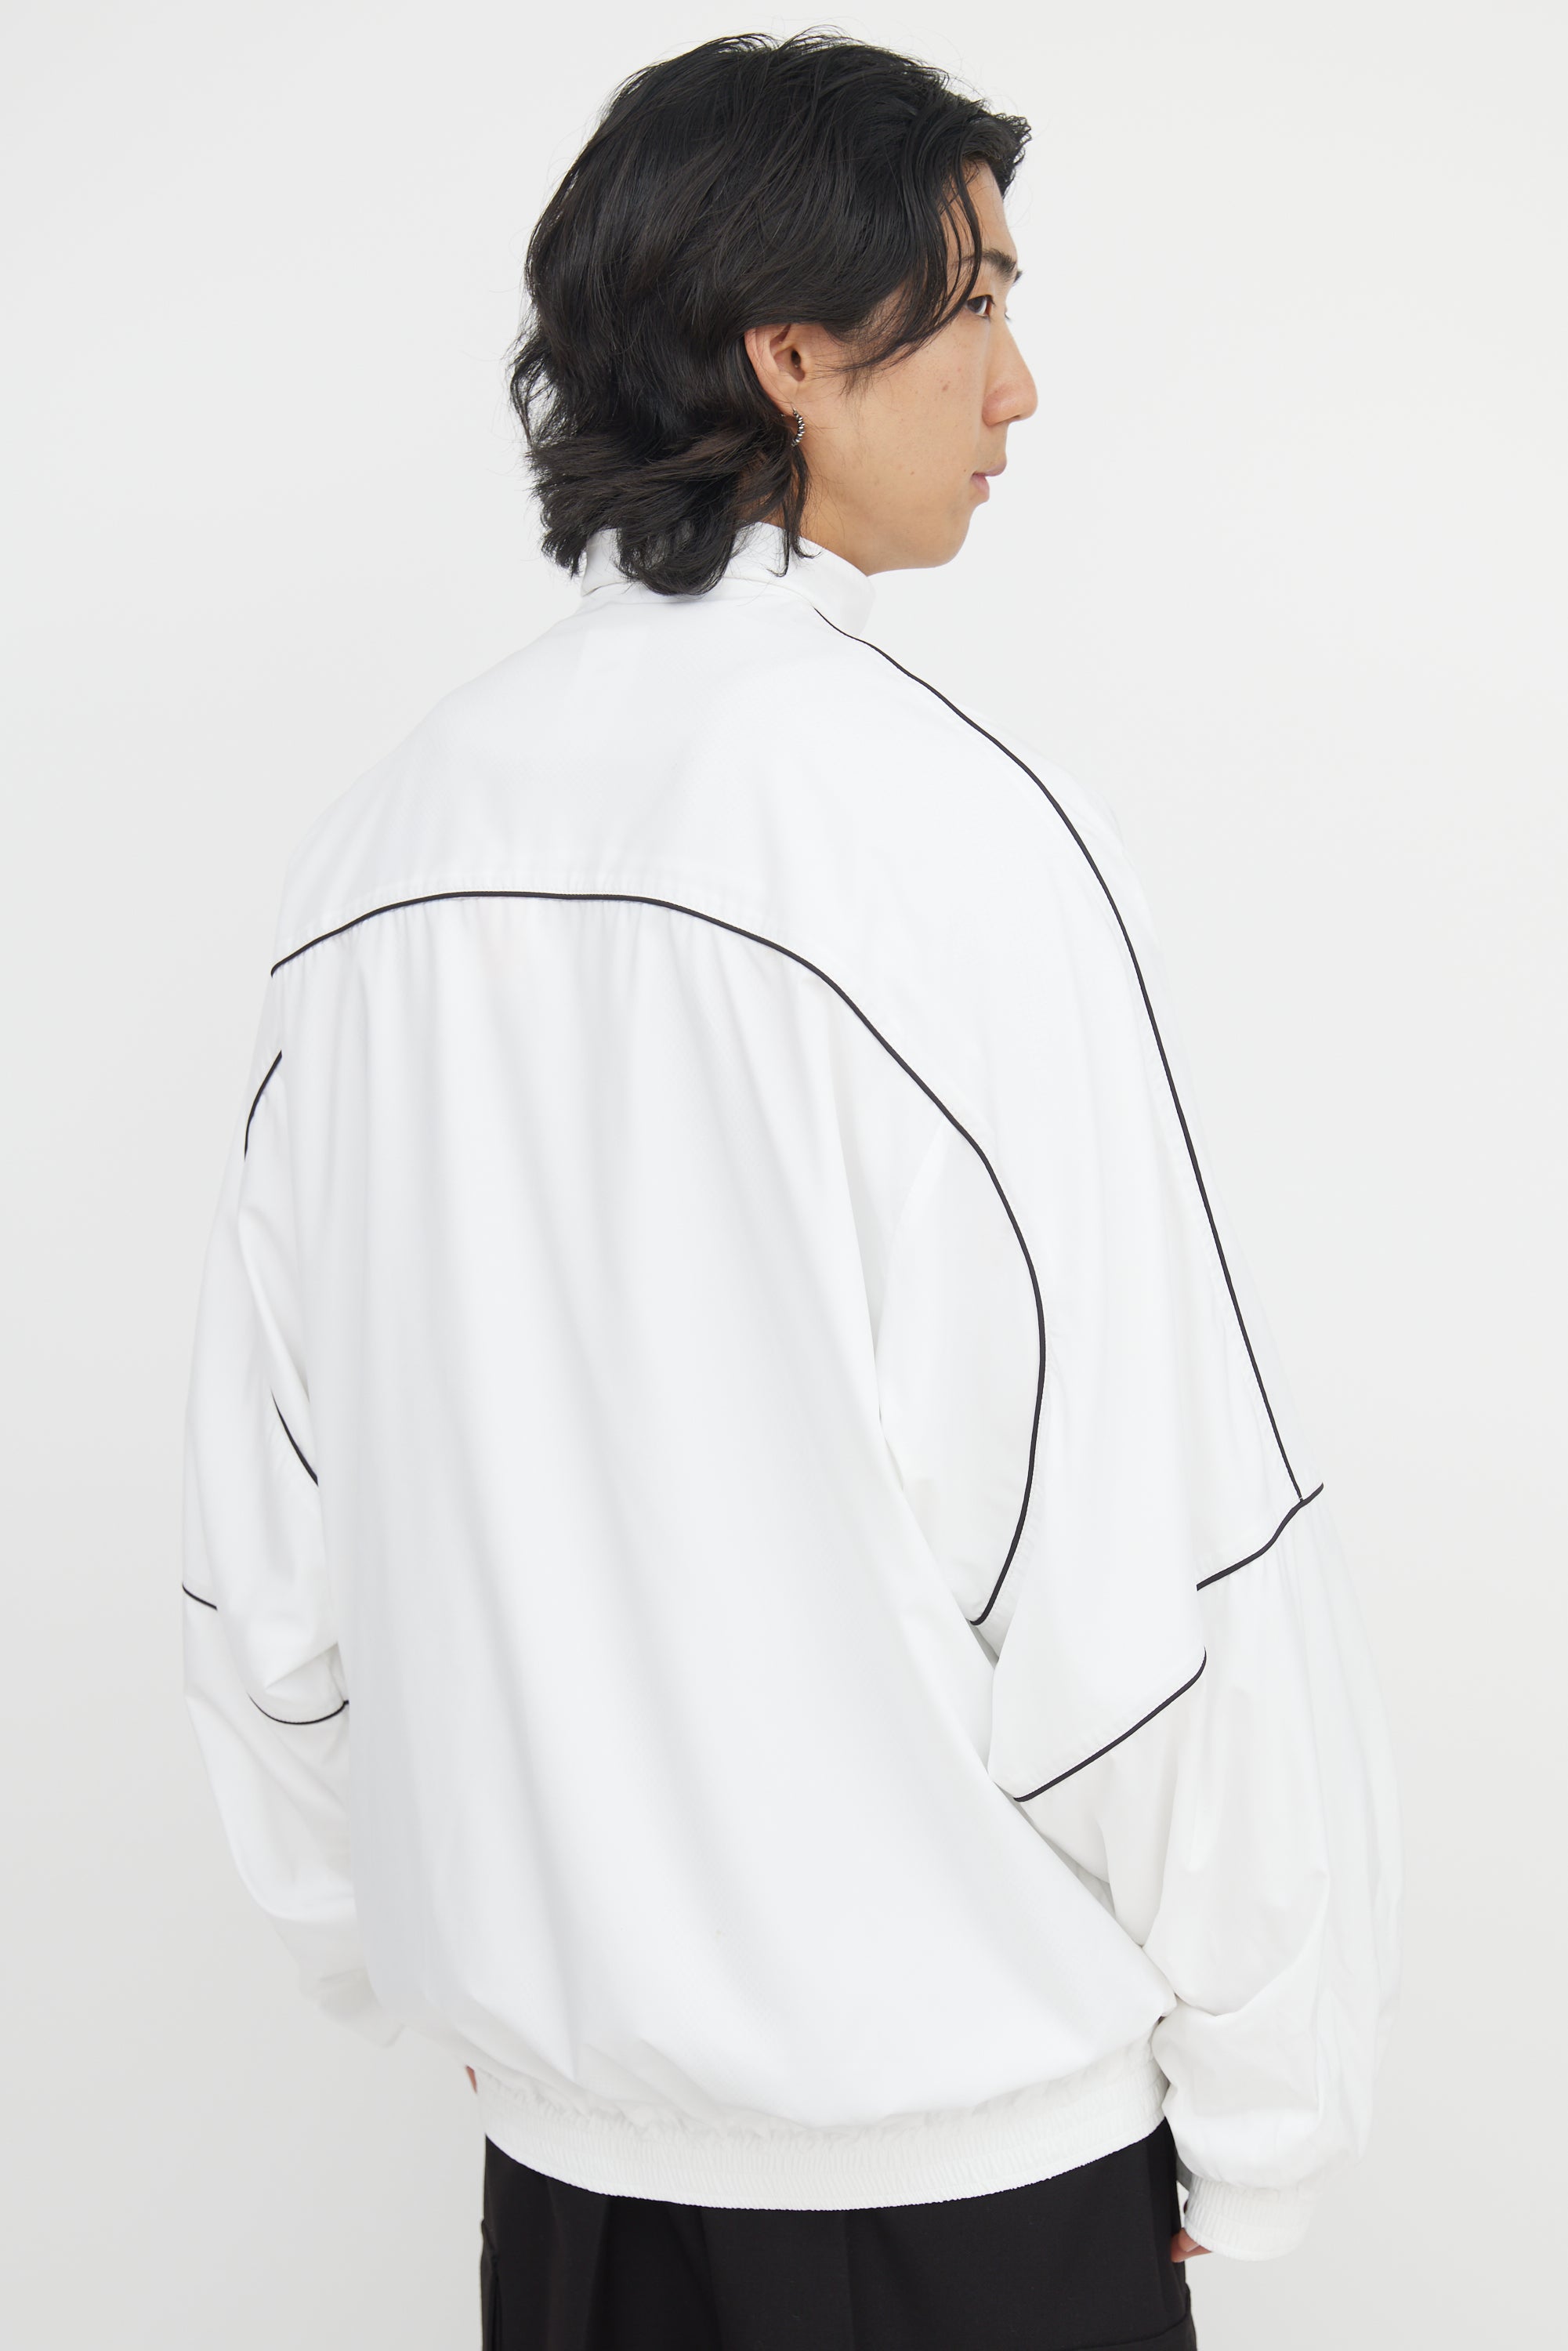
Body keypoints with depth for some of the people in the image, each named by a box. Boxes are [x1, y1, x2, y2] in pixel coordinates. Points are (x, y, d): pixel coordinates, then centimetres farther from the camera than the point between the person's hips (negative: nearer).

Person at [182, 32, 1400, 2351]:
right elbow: (1158, 1555, -19)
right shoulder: (951, 823, -19)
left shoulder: (388, 841, -1)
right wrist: (1258, 2114, -6)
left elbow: (271, 1532, 5)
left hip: (559, 2100, 5)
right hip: (961, 2124, -5)